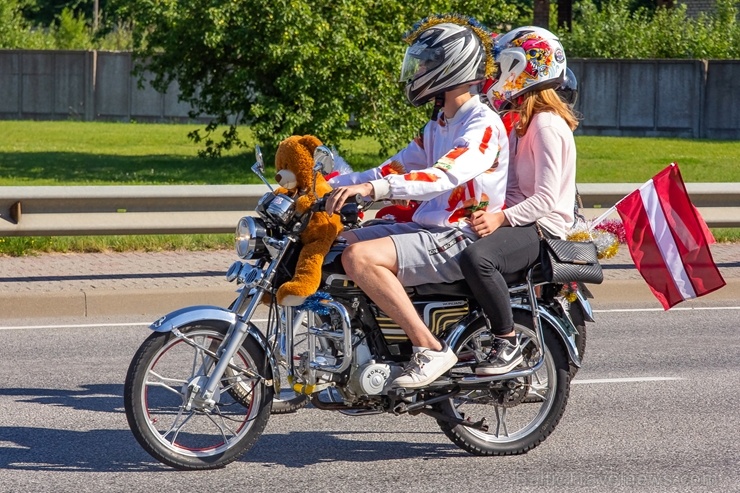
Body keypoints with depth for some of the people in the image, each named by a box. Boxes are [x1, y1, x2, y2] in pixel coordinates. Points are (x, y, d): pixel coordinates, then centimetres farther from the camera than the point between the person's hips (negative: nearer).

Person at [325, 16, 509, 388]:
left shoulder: (483, 125, -14)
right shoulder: (440, 123, 18)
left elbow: (442, 177, -30)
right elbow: (398, 168, 20)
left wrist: (370, 188, -40)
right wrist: (329, 185, 10)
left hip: (461, 240, -10)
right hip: (427, 227, 10)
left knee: (359, 257, -28)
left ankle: (430, 349, -23)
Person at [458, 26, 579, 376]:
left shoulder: (547, 126, -13)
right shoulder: (523, 122, 19)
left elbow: (546, 198, -21)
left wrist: (502, 217, -31)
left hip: (541, 228, -10)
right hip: (515, 219, 10)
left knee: (476, 257, -36)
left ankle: (507, 343, -23)